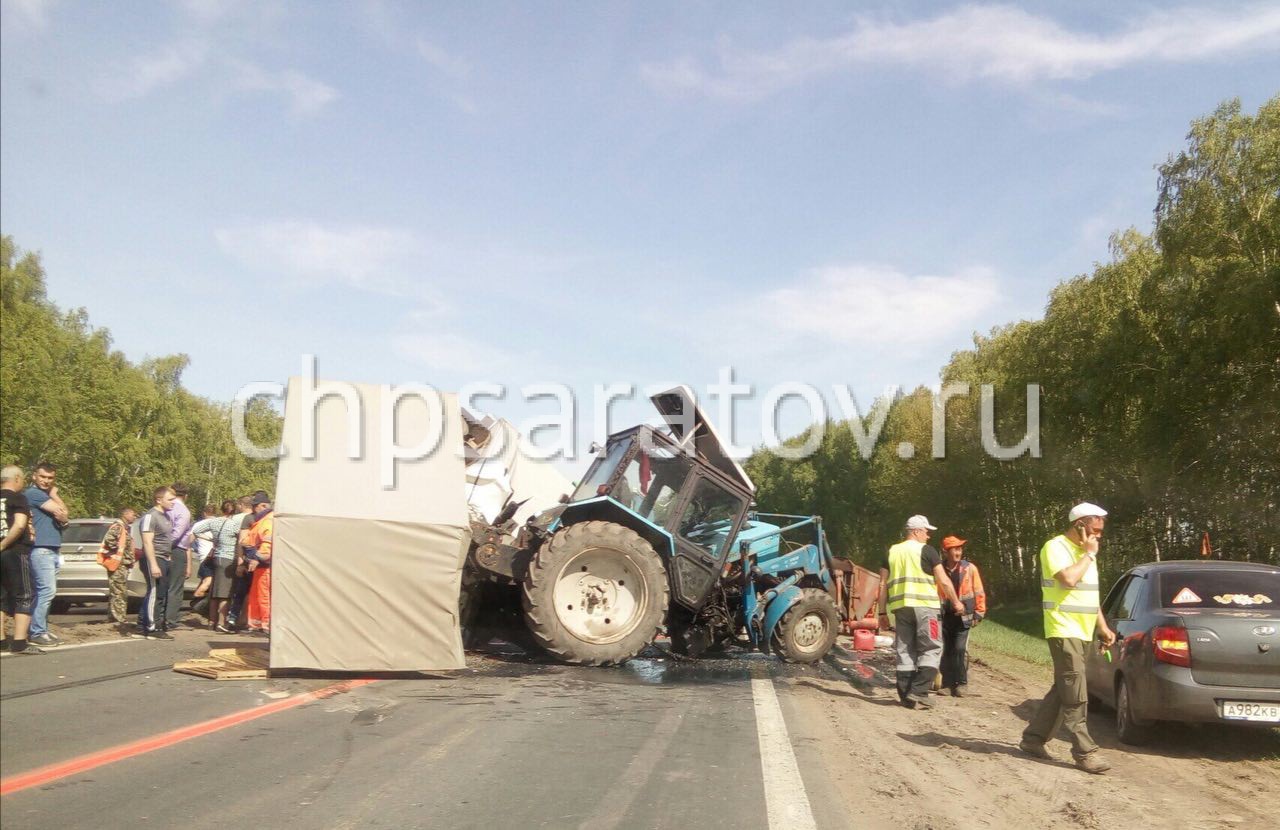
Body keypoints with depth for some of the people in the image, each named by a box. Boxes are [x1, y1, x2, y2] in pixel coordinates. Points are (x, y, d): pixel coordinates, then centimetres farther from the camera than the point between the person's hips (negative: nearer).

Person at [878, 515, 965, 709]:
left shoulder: (892, 552, 14)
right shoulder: (926, 550, 0)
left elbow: (883, 584, 11)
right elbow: (943, 581, -2)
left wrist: (883, 612, 15)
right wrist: (955, 602, 11)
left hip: (899, 607, 5)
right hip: (924, 606, -5)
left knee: (905, 651, 10)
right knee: (931, 650, 2)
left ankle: (906, 696, 10)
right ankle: (918, 692, -9)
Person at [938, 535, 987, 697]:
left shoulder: (969, 568, -5)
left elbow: (979, 592, 0)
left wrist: (979, 613, -1)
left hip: (963, 617, -2)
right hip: (944, 616, 2)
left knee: (959, 650, -10)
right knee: (946, 651, 7)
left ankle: (960, 683, 2)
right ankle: (947, 683, 18)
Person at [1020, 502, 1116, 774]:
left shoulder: (1083, 551, 17)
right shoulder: (1056, 547, -10)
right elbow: (1068, 579, -27)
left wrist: (1103, 627, 18)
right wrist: (1089, 554, -14)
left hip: (1082, 633, 9)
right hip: (1064, 631, -9)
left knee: (1062, 691, 11)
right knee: (1075, 696, -9)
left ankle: (1033, 739, 19)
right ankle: (1084, 752, -7)